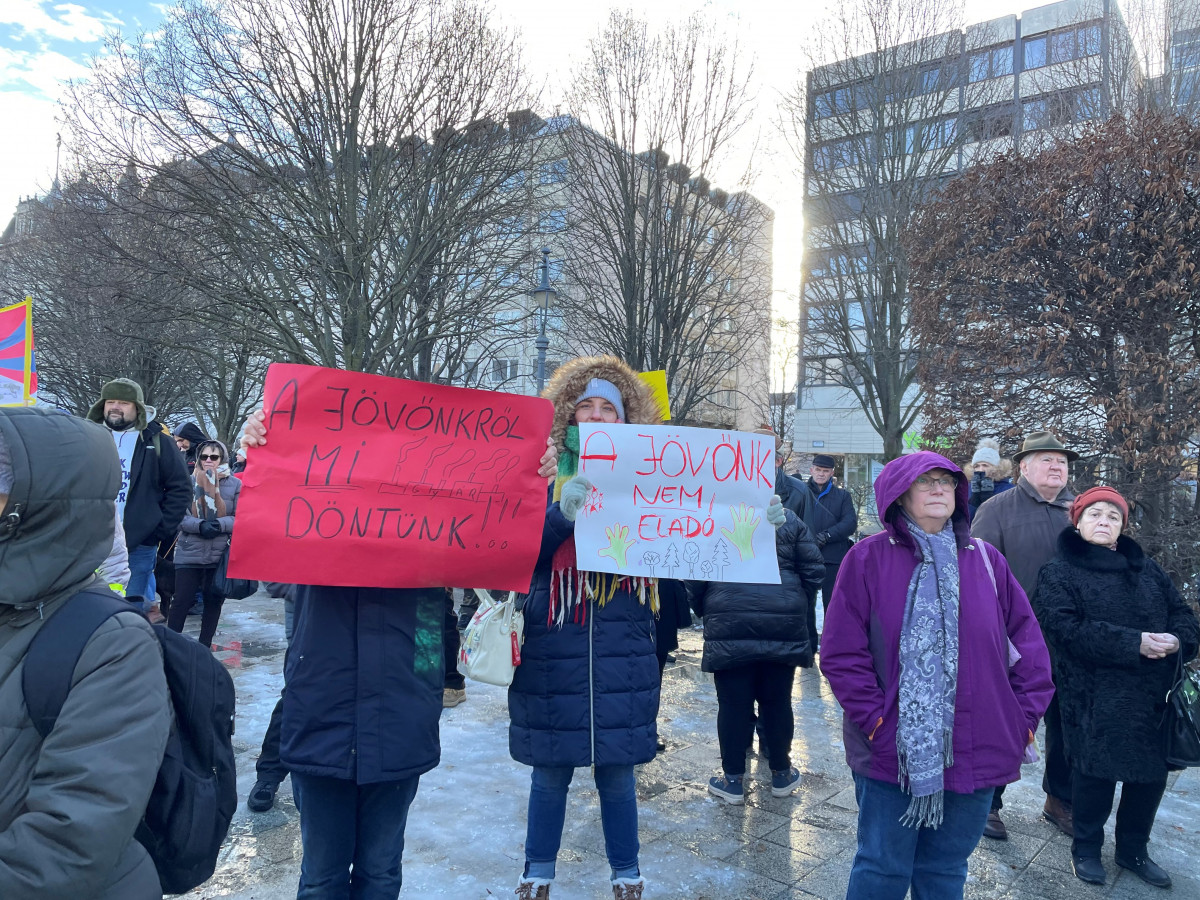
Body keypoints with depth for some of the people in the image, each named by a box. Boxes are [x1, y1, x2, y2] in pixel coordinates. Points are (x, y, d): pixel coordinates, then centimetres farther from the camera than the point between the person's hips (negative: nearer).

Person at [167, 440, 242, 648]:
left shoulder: (236, 484, -1)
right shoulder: (188, 481, 0)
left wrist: (218, 524, -20)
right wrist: (200, 525, -22)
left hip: (221, 555, 1)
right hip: (189, 553, -1)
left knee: (214, 600, 12)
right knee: (181, 600, 1)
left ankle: (205, 646, 26)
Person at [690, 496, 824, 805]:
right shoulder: (789, 518, 6)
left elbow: (693, 578, 0)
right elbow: (814, 571, 4)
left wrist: (705, 611, 14)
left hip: (729, 628, -2)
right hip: (784, 626, 2)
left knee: (733, 704, 6)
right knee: (777, 701, 13)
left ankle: (734, 780, 15)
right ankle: (781, 773, 27)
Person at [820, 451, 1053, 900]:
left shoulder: (985, 560, 3)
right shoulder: (869, 558, -8)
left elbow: (1029, 645, 7)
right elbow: (841, 652, -10)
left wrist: (1024, 719, 0)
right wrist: (874, 720, -14)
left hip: (975, 756, 3)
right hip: (894, 752, -3)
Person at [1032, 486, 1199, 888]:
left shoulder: (1147, 568, 17)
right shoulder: (1058, 573, -2)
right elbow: (1068, 628, -14)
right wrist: (1134, 644, -20)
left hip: (1154, 692, 5)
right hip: (1094, 695, -5)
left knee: (1152, 772, 10)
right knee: (1096, 772, -1)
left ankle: (1132, 849, 33)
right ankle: (1086, 849, 23)